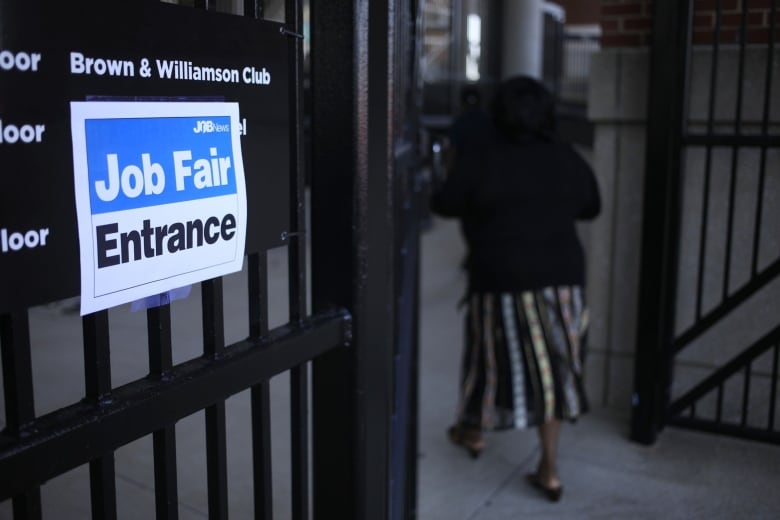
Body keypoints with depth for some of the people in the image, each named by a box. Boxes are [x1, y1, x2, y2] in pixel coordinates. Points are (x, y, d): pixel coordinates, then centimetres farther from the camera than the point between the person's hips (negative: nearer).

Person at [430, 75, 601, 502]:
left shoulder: (480, 159, -11)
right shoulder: (566, 158, 1)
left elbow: (443, 205, -2)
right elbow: (591, 207, 14)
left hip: (502, 280, -3)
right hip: (561, 277, 3)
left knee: (495, 356, 16)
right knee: (550, 365, 10)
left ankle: (474, 431, 39)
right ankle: (549, 469, 15)